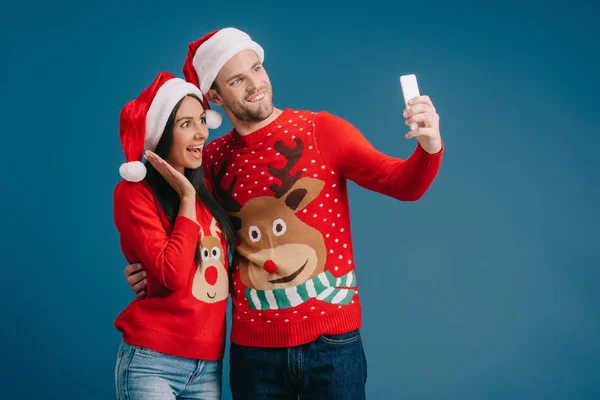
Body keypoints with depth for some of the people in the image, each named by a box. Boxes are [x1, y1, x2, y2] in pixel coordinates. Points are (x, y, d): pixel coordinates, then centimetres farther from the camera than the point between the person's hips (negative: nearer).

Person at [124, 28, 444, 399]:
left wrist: (429, 147, -29)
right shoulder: (213, 158, 3)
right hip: (252, 347, 2)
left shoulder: (321, 130, -5)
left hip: (331, 340, -2)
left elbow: (404, 184, -9)